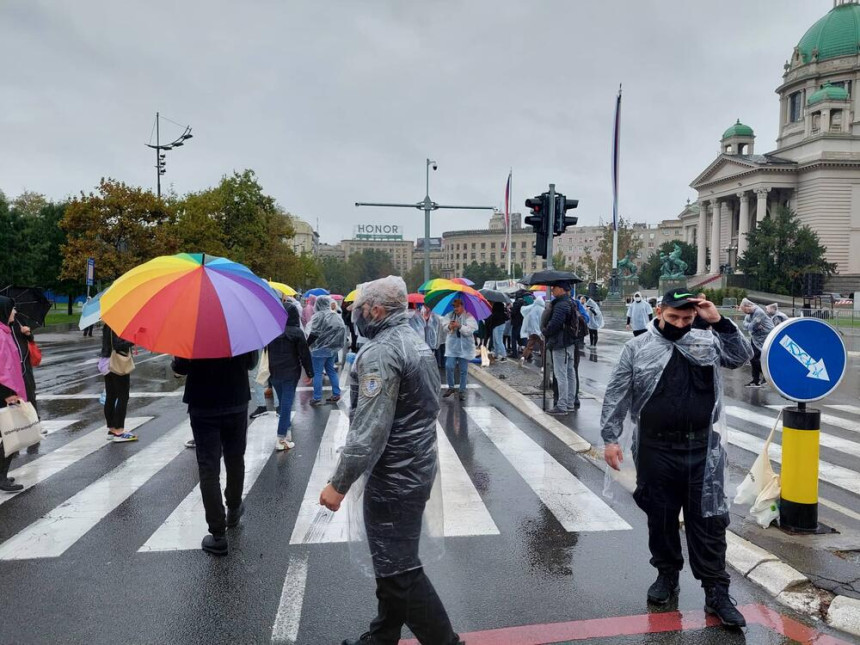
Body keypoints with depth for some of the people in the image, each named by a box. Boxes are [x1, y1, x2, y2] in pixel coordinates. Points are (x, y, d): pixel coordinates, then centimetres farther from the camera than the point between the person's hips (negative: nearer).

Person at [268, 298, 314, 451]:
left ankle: (287, 429, 28)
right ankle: (281, 437, -5)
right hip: (291, 373, -5)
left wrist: (271, 370, 18)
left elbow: (267, 352, 10)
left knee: (283, 402, 18)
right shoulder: (296, 332, -11)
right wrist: (310, 372, -2)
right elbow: (304, 354, -9)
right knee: (287, 403, -3)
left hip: (274, 373, 5)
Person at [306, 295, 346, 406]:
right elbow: (342, 331, 11)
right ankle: (336, 394, 18)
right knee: (331, 370, 16)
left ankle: (317, 398, 1)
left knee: (317, 373, -1)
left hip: (320, 349, -7)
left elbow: (314, 333, -16)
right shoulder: (336, 316, 8)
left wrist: (306, 345, -4)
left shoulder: (319, 315, -14)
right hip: (333, 348, 7)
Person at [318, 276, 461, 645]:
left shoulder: (381, 351, -20)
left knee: (400, 571, 1)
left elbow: (369, 428, -25)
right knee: (393, 563, 21)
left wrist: (339, 484, -18)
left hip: (393, 477, -10)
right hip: (417, 468, 10)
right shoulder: (416, 342, 11)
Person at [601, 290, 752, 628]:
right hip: (656, 450, 0)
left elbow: (742, 356, -3)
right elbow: (616, 396, -1)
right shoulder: (637, 347, -1)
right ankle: (667, 574, 33)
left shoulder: (708, 342, 5)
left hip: (702, 450, 1)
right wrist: (610, 438, -5)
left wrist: (719, 321, -11)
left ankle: (716, 591, 16)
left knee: (708, 520, 5)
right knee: (661, 517, 13)